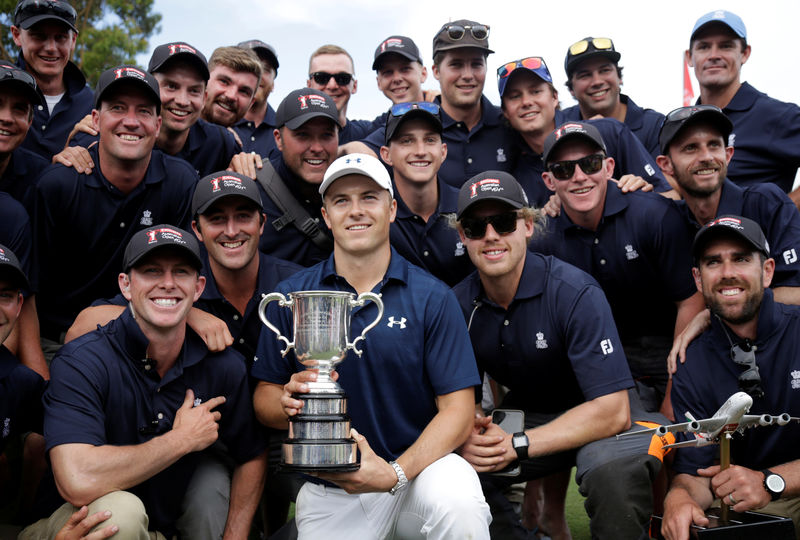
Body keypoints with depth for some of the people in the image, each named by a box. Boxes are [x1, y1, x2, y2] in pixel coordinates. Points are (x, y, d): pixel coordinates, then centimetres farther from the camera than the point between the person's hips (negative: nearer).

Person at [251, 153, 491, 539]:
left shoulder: (432, 297, -4)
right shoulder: (291, 297, 1)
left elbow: (457, 408, -7)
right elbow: (264, 396, 4)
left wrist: (395, 472, -22)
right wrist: (288, 403, -20)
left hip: (418, 464, -2)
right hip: (329, 493, 3)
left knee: (457, 501, -31)